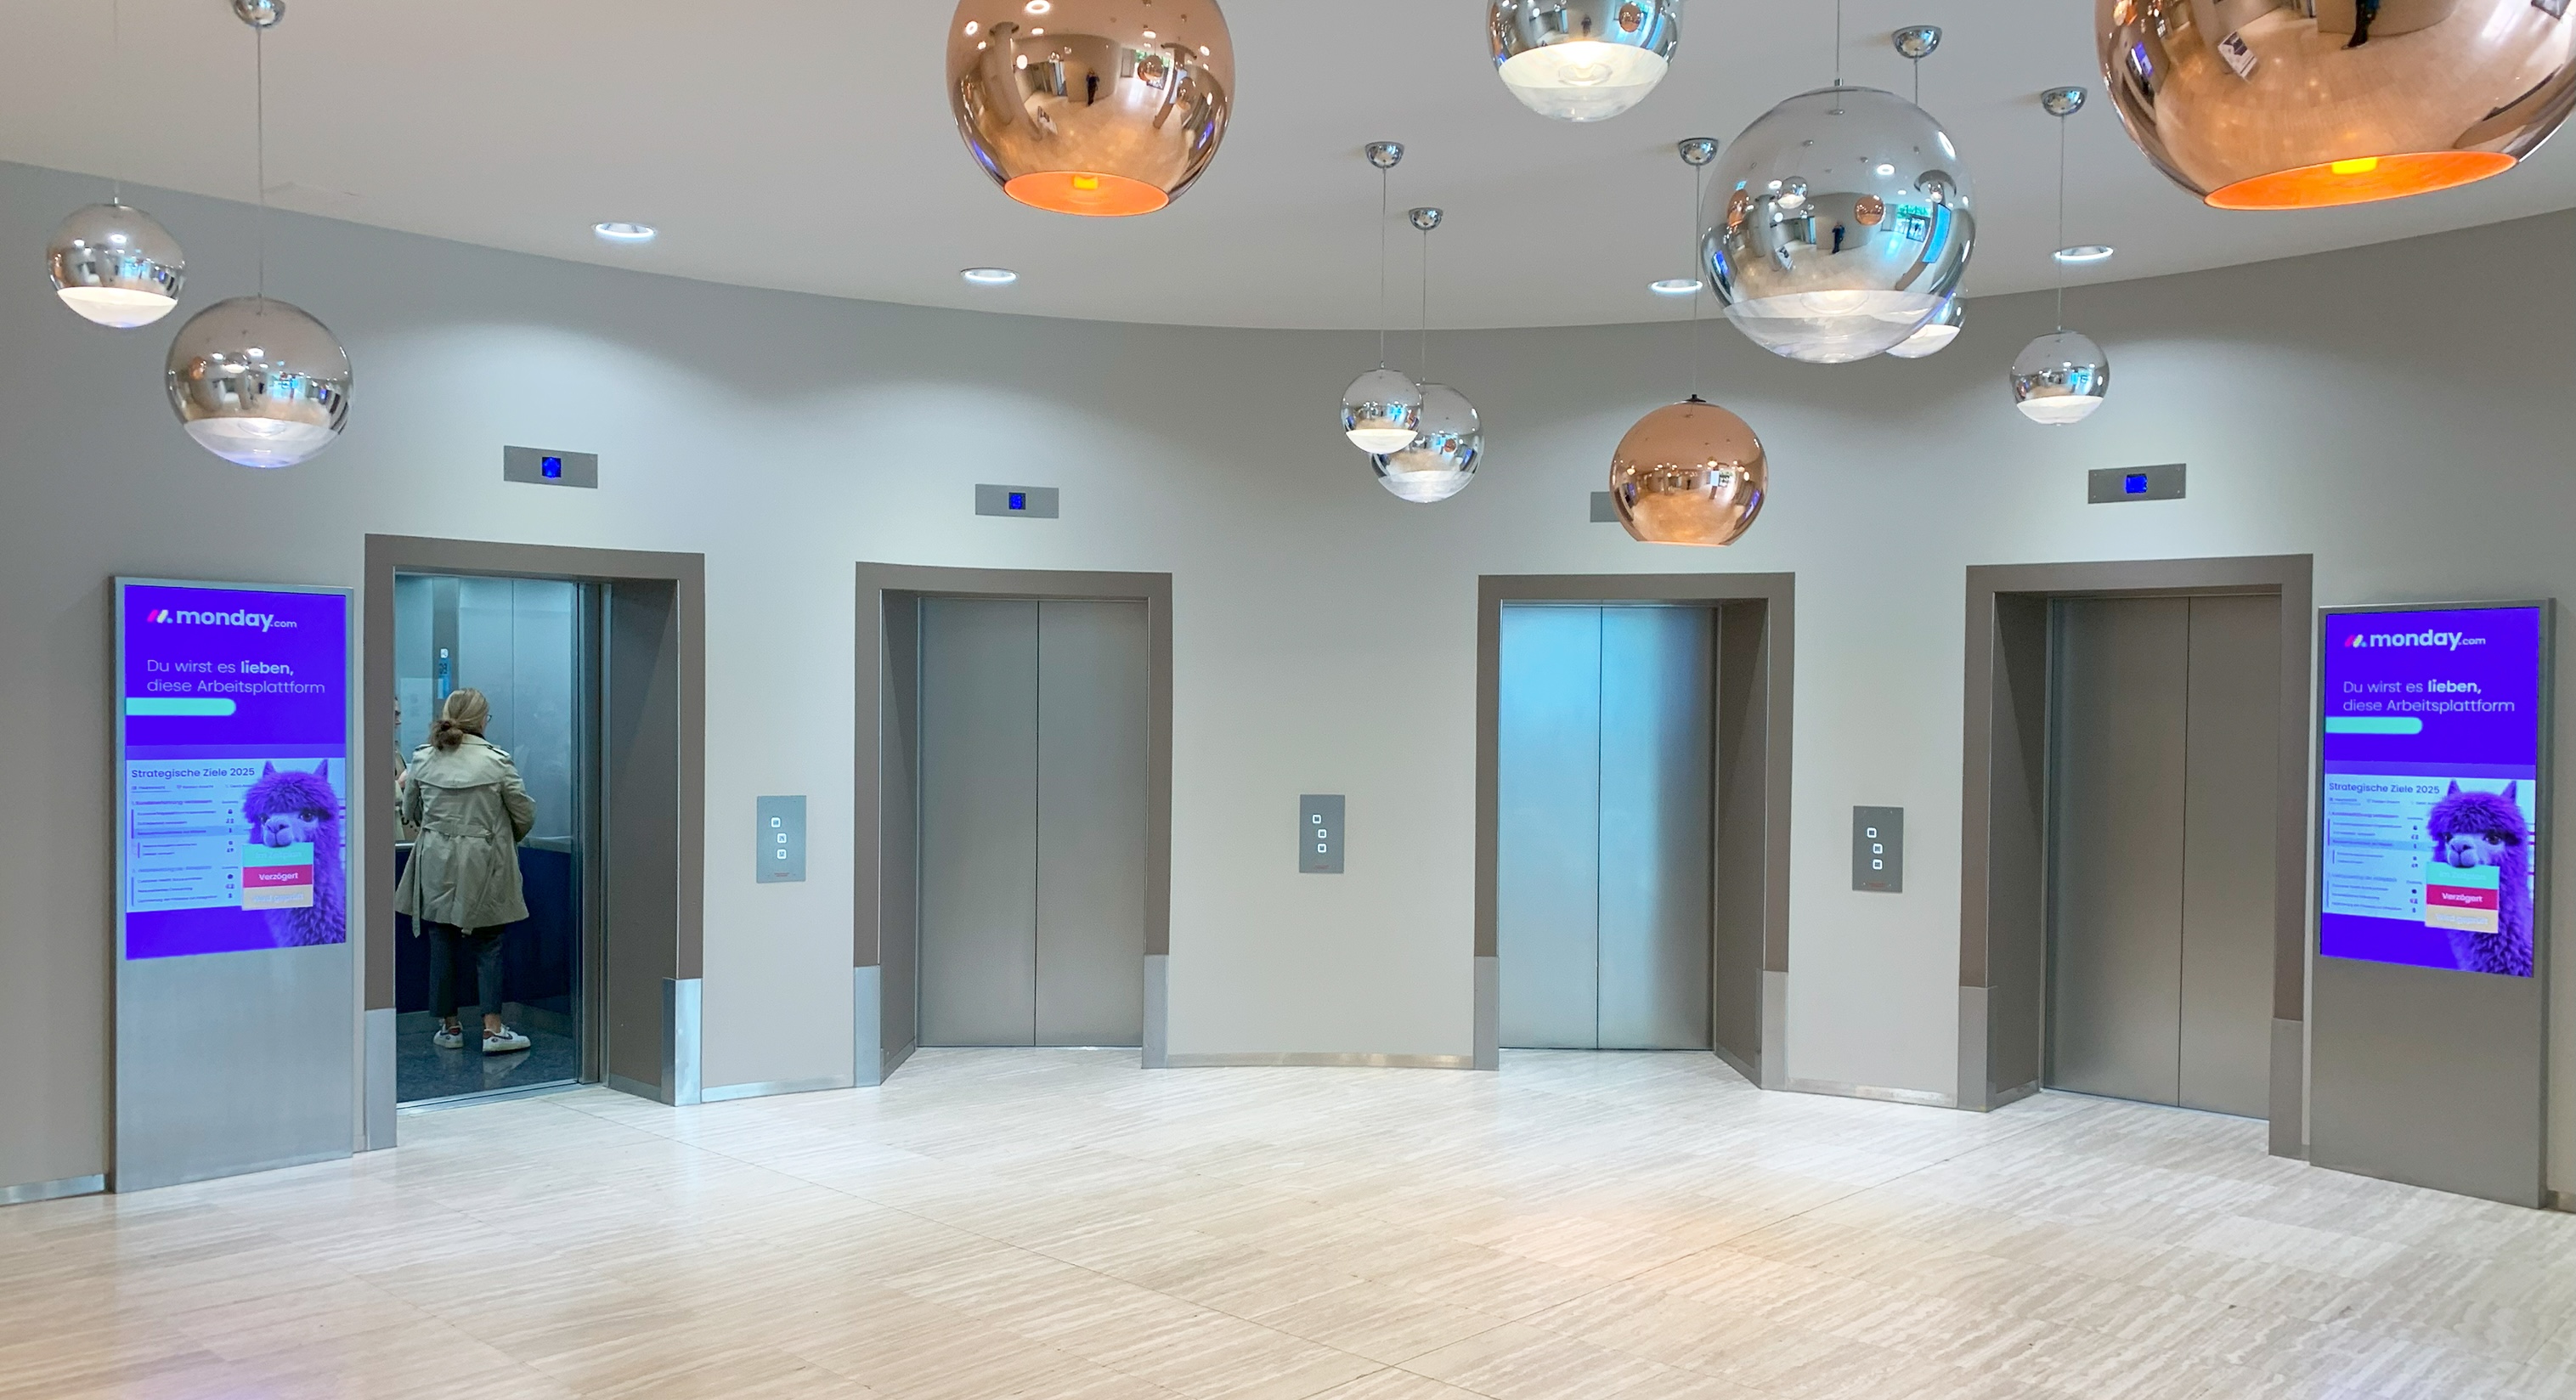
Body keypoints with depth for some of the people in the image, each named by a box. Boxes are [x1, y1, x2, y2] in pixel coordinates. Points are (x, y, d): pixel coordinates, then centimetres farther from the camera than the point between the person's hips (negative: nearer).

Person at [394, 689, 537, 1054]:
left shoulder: (422, 758, -1)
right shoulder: (497, 761, -10)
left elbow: (410, 812, 12)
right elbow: (525, 815, -3)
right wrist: (508, 839, 18)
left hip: (436, 865, 3)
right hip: (484, 867, -3)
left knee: (442, 945, 10)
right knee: (488, 946, 4)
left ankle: (450, 1027, 16)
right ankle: (493, 1029, -1)